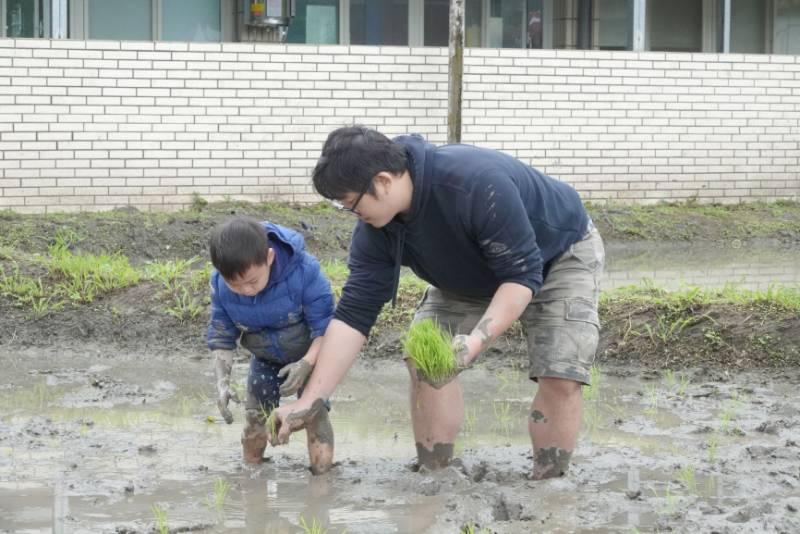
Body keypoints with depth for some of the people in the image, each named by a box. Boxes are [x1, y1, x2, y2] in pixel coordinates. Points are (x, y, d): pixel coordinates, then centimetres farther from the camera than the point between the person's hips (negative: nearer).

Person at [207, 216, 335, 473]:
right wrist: (222, 380, -22)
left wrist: (307, 364, -37)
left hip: (311, 355, -3)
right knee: (254, 418, 5)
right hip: (266, 360, 4)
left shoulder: (303, 271, -35)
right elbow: (221, 335, -10)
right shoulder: (221, 284, -24)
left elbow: (325, 326, -24)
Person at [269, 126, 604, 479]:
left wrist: (476, 340, -52)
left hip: (560, 254, -6)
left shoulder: (478, 184, -43)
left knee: (561, 376, -20)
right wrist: (309, 401, -25)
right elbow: (353, 315, -20)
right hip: (474, 274, 6)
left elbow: (522, 275, -38)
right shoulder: (376, 229, -21)